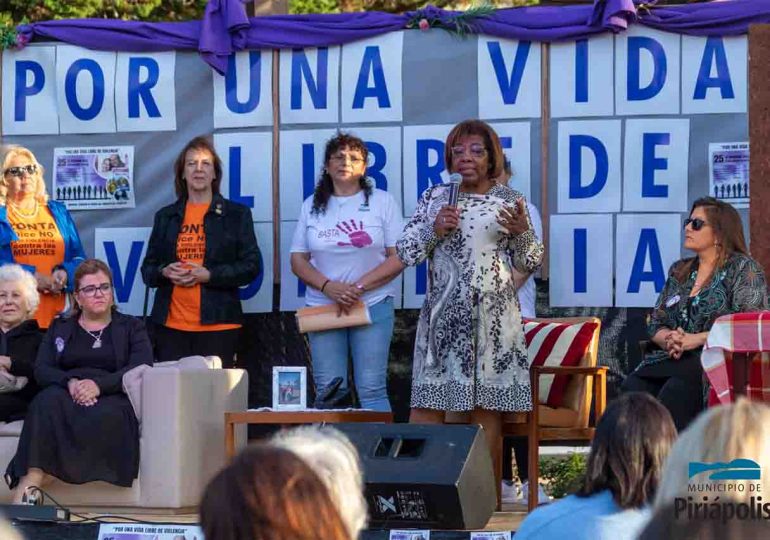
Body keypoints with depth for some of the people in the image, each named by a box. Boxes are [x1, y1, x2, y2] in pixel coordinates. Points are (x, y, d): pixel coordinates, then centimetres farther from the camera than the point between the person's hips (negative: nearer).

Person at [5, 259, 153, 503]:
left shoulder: (131, 327, 19)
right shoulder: (59, 327, 24)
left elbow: (141, 369, 0)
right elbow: (41, 370, 9)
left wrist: (98, 385, -17)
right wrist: (70, 383, -15)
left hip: (112, 398, -1)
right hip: (67, 396, 1)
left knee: (105, 415, -40)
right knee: (48, 400, -37)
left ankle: (29, 481, -45)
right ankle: (28, 484, -51)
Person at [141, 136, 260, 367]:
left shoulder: (237, 214, 8)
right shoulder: (165, 216, 16)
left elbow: (251, 266, 1)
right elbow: (147, 268, 17)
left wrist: (208, 275, -12)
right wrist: (165, 272, -7)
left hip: (217, 324, -2)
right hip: (171, 324, 2)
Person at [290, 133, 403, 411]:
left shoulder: (383, 202, 4)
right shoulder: (312, 206, 11)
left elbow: (398, 257, -1)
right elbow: (298, 260, 8)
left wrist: (359, 287, -13)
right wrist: (329, 287, -10)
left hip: (373, 304, -2)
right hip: (322, 306, 3)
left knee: (372, 389, -6)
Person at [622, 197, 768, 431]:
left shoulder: (743, 268, 3)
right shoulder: (679, 271, 22)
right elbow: (656, 323, 20)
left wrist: (696, 339, -13)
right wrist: (669, 339, -4)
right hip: (672, 359, 5)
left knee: (675, 393, -36)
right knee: (633, 387, -27)